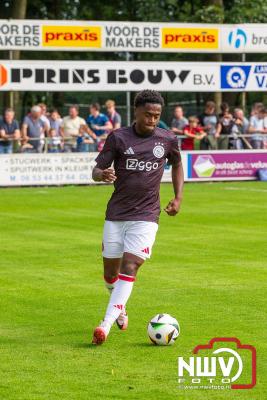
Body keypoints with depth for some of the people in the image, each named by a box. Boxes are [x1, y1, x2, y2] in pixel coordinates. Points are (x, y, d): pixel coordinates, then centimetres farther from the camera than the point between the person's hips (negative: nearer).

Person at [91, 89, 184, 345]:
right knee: (110, 271, 8)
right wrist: (102, 174, -27)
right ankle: (120, 309, 39)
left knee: (129, 268, -16)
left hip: (146, 216, -1)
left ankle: (106, 325, -20)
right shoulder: (118, 138, -3)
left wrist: (178, 197, 12)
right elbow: (96, 170, -3)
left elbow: (177, 164, 21)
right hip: (116, 214, 1)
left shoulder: (167, 139, 1)